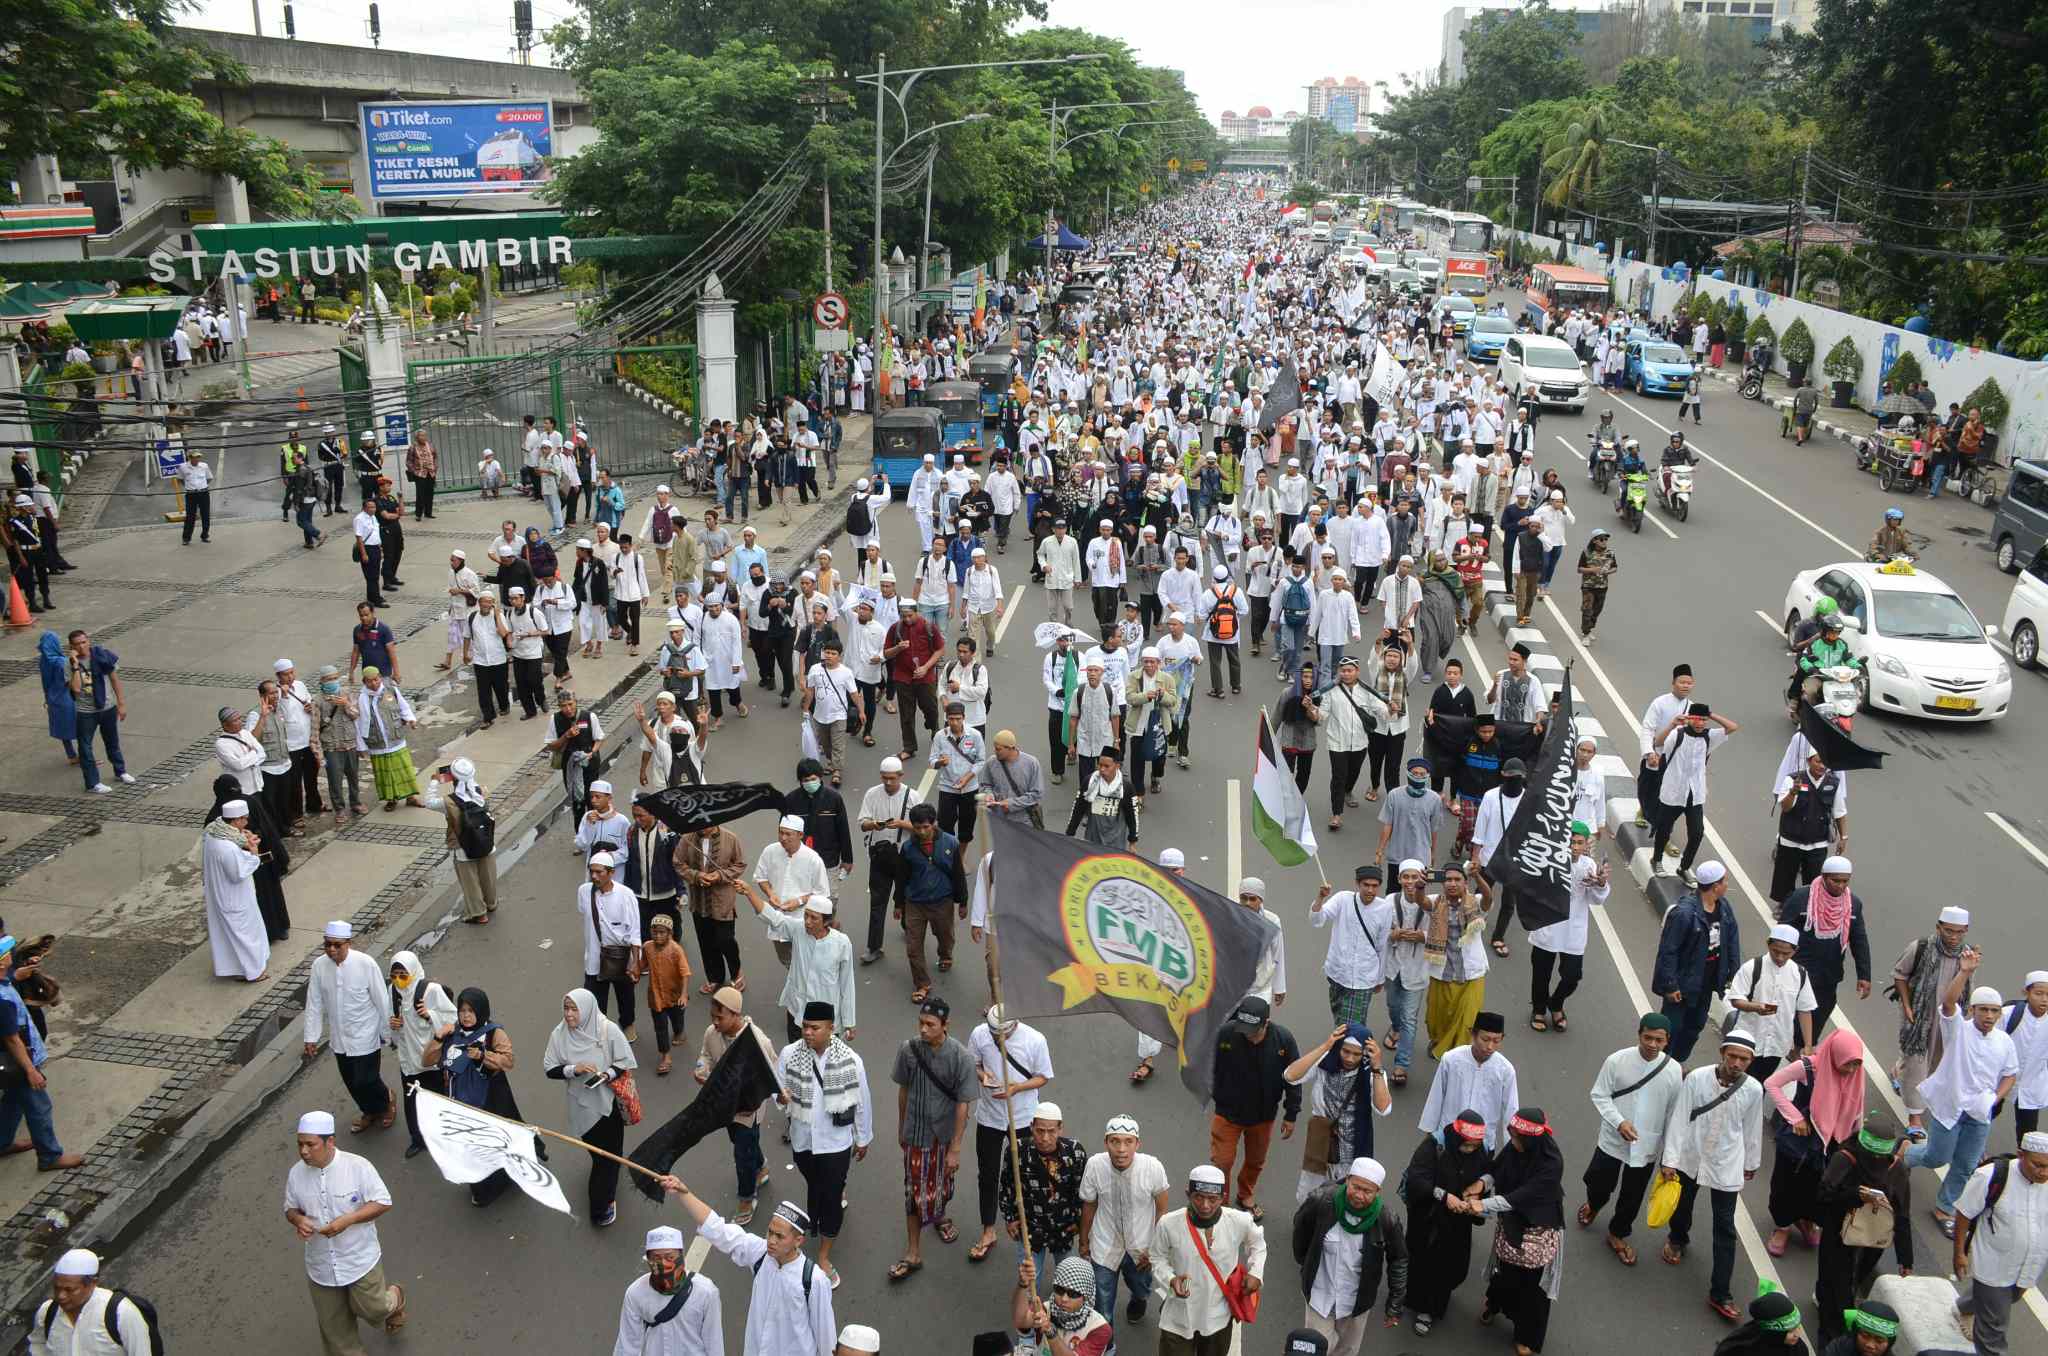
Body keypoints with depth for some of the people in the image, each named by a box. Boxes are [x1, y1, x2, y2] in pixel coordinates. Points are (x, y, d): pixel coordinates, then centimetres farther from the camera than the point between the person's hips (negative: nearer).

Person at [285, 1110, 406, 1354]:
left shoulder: (357, 1166, -20)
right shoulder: (296, 1174, -8)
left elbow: (383, 1203, -14)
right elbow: (290, 1208, 8)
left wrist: (347, 1220, -27)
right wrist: (297, 1220, -16)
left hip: (360, 1260, -4)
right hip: (321, 1267, 4)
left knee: (371, 1310, 9)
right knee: (333, 1325, 13)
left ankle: (394, 1298, 42)